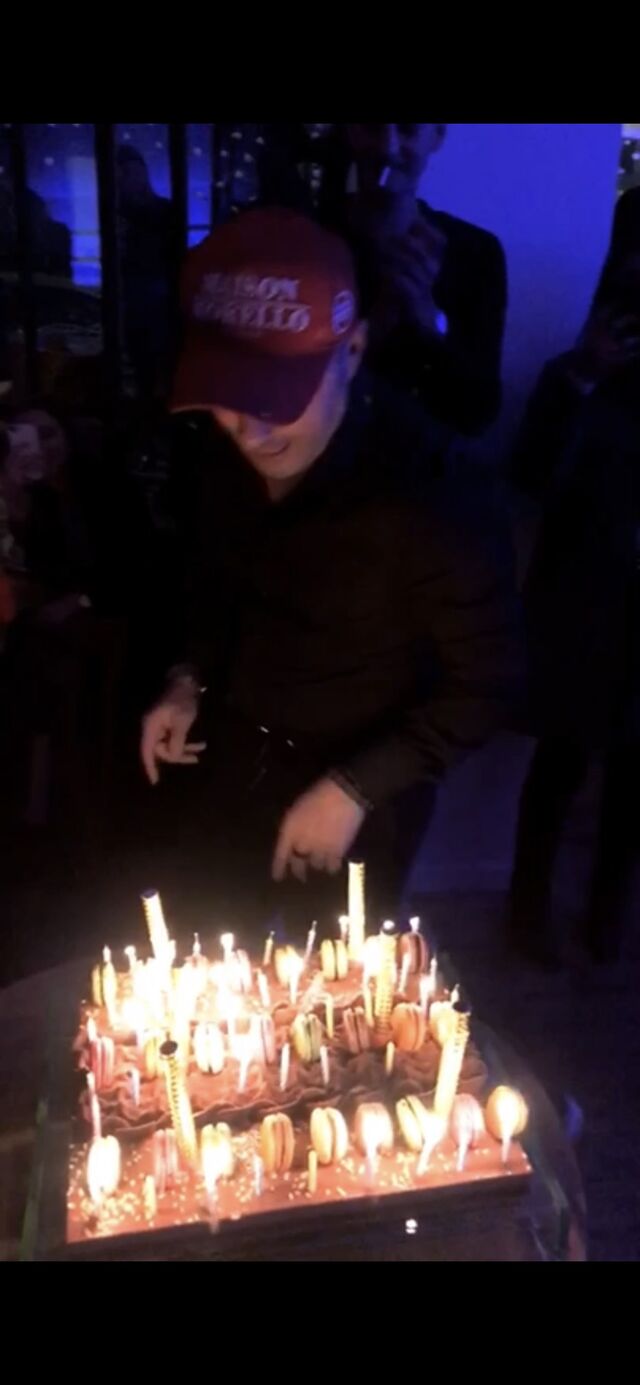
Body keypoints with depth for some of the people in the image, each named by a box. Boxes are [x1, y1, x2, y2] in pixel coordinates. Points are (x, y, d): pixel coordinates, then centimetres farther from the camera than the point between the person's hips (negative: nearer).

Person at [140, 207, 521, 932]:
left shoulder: (426, 493, -31)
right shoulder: (230, 456, -13)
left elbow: (485, 682, -19)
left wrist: (355, 787, -20)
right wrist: (190, 679, -3)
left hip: (359, 795, -5)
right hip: (235, 764, 5)